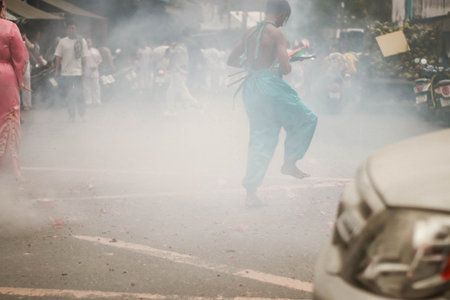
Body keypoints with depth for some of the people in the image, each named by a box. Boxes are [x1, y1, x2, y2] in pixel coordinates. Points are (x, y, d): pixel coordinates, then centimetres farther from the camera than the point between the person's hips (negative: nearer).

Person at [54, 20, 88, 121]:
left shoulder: (82, 41, 4)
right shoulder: (62, 41, 5)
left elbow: (84, 57, 4)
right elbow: (58, 57, 5)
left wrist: (83, 70, -3)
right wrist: (56, 71, 0)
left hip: (78, 72, -1)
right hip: (66, 72, 1)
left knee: (79, 94, -2)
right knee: (69, 95, 4)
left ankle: (82, 114, 9)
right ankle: (71, 115, 11)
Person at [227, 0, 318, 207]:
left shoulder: (250, 33, 12)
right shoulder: (277, 34, -9)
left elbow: (231, 61, 17)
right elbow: (284, 68, -17)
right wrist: (288, 66, 6)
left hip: (250, 87, 7)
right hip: (269, 86, -7)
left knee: (260, 139, 10)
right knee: (306, 120, 12)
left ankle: (251, 192, 6)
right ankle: (289, 164, 12)